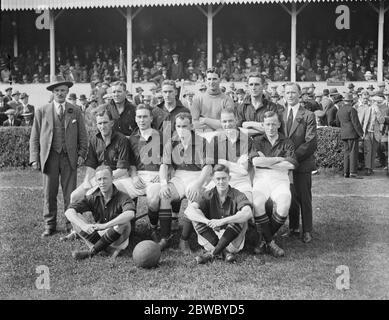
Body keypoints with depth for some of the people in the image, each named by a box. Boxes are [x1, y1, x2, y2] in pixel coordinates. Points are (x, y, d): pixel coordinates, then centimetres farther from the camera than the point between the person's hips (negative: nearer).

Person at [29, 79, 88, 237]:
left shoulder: (76, 112, 9)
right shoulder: (41, 111, 7)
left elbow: (82, 136, 11)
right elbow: (34, 137, 7)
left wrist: (82, 154, -1)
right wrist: (34, 158, -1)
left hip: (70, 157, 0)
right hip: (49, 157, 0)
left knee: (70, 193, 1)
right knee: (49, 193, 4)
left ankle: (71, 224, 11)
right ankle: (49, 225, 15)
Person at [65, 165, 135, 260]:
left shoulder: (122, 197, -16)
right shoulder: (93, 198, -5)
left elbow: (130, 214, -39)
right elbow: (69, 212, -16)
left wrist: (105, 225, -42)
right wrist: (84, 226, -34)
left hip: (117, 239, -3)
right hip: (97, 235, 3)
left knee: (124, 223, -35)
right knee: (75, 217, -15)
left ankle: (91, 252, -23)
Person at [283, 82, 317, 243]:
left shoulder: (308, 116, -3)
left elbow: (311, 143, -9)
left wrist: (294, 156, -16)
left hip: (302, 164, -3)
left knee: (304, 198, 3)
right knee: (290, 197, 9)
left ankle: (307, 231, 13)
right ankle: (293, 228, 21)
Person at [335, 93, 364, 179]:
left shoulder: (339, 111, 13)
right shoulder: (352, 110, -10)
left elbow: (338, 123, 21)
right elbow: (356, 123, -14)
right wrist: (361, 133, -9)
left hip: (343, 135, 8)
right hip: (352, 134, -7)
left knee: (346, 153, 10)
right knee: (353, 152, -8)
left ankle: (346, 172, 9)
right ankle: (353, 172, -12)